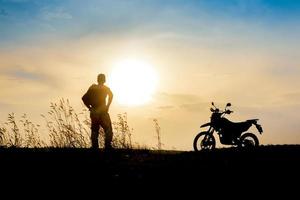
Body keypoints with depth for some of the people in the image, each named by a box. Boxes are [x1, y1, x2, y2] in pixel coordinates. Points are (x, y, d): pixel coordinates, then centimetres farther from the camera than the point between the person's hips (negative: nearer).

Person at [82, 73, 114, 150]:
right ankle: (107, 147, -13)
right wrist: (107, 106, -10)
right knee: (108, 130, -1)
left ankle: (94, 147, 5)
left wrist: (89, 107, 7)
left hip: (93, 112, 4)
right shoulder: (106, 88, 4)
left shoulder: (92, 88, 13)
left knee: (94, 130, 9)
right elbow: (111, 95, -14)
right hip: (102, 112, -4)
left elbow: (84, 98, 7)